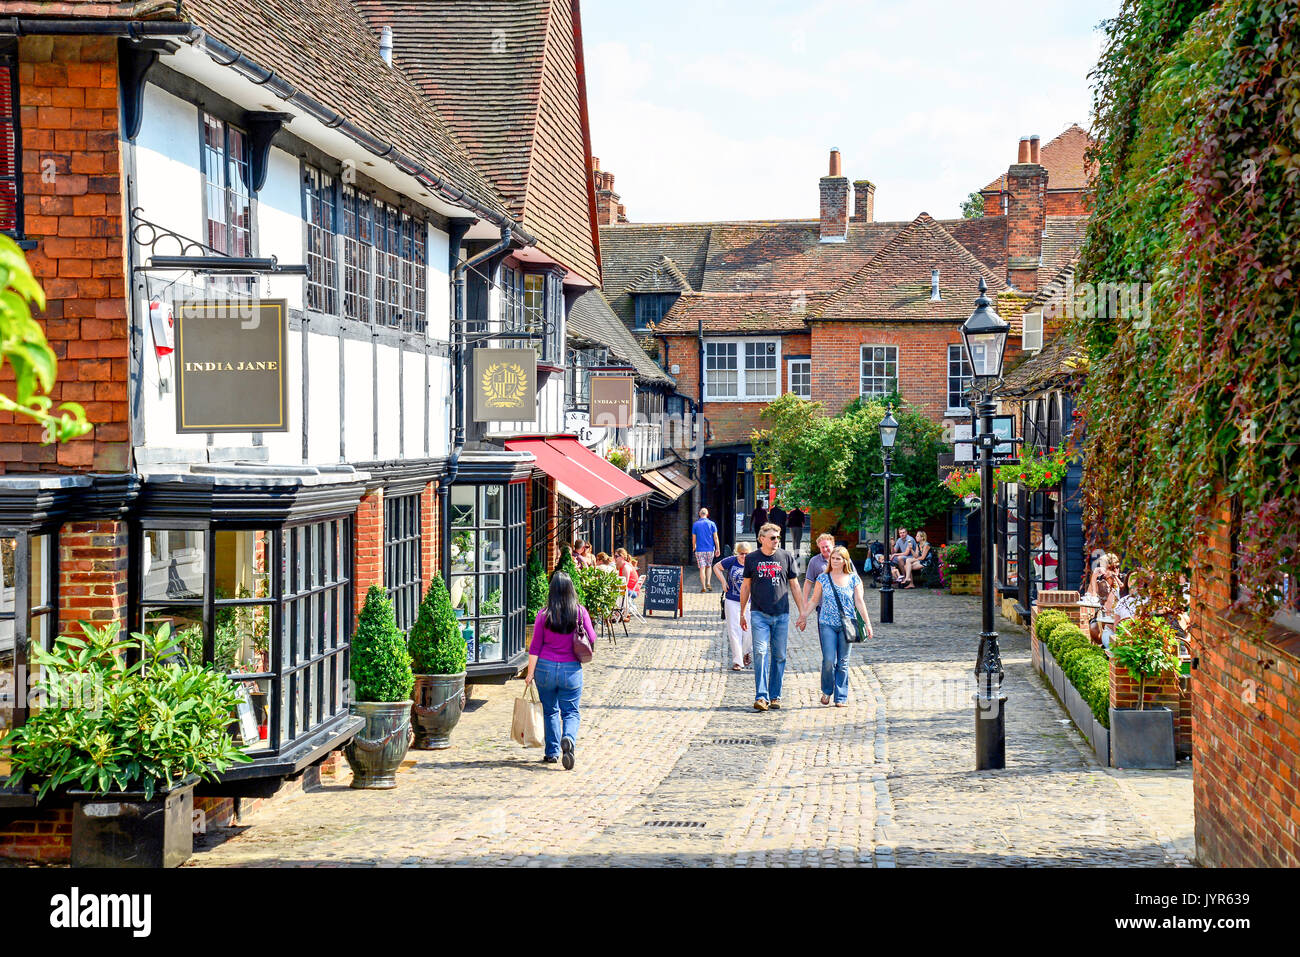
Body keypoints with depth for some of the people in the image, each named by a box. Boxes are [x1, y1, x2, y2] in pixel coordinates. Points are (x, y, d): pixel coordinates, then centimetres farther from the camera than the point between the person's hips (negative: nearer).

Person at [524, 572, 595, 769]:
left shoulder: (543, 615, -7)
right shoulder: (580, 613, -7)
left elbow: (535, 647, -4)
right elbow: (591, 639, 3)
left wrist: (530, 673, 3)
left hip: (546, 668, 0)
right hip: (571, 669, 0)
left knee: (550, 711, 16)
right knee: (571, 712, 6)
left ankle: (552, 752, 19)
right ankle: (569, 739, -22)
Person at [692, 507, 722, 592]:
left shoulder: (695, 524, 1)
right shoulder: (711, 524, 0)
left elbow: (694, 538, 5)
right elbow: (715, 537, -3)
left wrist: (694, 547, 23)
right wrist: (718, 549, 0)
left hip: (700, 550, -1)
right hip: (710, 549, 1)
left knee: (702, 568, -1)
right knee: (709, 566, 17)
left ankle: (703, 587, -5)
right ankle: (708, 583, 2)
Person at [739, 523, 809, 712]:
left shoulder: (786, 557, 5)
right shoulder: (752, 558, 4)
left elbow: (795, 586, 11)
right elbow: (746, 586, 13)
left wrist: (802, 613, 9)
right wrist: (742, 614, 13)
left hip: (781, 615, 1)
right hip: (759, 614, -1)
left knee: (779, 656, 4)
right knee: (760, 653, -12)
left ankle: (775, 696, 14)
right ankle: (761, 696, -15)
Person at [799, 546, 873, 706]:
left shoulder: (853, 579, 4)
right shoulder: (823, 578, 5)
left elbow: (859, 602, 5)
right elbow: (814, 600, 11)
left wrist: (867, 623, 1)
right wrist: (804, 616, 7)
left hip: (847, 625, 0)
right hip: (827, 624, 0)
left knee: (843, 662, 2)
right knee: (829, 660, -9)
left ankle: (841, 697, 9)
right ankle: (827, 691, 14)